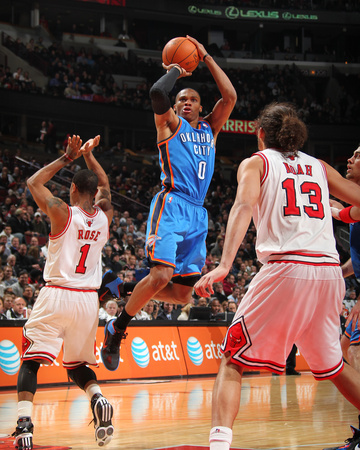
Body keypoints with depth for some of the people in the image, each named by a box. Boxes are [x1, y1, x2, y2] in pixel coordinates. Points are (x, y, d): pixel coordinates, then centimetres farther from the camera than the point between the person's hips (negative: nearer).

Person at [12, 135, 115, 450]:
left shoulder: (62, 212, -8)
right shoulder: (104, 216, 4)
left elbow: (34, 182, 8)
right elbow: (104, 186, 27)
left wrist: (68, 157, 10)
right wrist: (88, 154, 27)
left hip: (57, 295, -4)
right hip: (88, 300, 4)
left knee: (30, 361, 1)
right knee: (78, 365, 19)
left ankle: (24, 423, -17)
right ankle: (98, 399, -10)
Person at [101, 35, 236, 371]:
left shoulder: (209, 128, 23)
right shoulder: (170, 123, 8)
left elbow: (230, 97, 11)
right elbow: (157, 93, -13)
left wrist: (205, 58, 12)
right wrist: (174, 71, 6)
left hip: (198, 213, 6)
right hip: (172, 204, -6)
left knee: (183, 294, 3)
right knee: (162, 274, -24)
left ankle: (134, 294, 27)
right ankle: (116, 328, -8)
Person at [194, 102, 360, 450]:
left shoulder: (256, 163, 10)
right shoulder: (319, 167, 21)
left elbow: (244, 206, -9)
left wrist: (224, 265, -21)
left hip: (285, 269, -4)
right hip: (330, 272, 4)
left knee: (233, 361, 2)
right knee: (331, 366, 26)